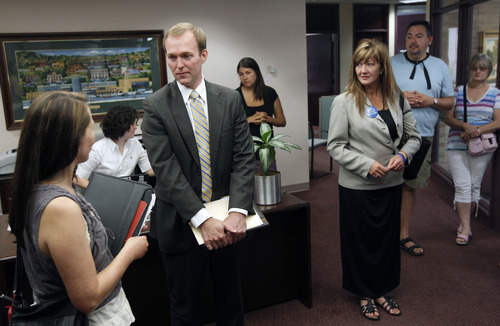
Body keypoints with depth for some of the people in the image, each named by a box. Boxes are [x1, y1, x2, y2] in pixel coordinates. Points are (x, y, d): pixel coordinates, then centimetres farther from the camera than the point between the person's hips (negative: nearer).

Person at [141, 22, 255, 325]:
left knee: (231, 299, 20)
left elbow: (244, 158, -6)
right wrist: (203, 218, -23)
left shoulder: (230, 99, -1)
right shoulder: (156, 106, -8)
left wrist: (237, 212, -19)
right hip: (181, 223, -2)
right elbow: (166, 170, -15)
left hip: (226, 221, 2)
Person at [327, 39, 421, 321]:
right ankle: (365, 295, 32)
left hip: (391, 183, 4)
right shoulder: (344, 102, -10)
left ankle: (381, 291, 37)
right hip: (357, 186, -4)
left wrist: (403, 155, -12)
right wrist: (367, 165, -20)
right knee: (360, 241, 10)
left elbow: (414, 136, 8)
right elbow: (335, 146, -11)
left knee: (388, 239, 16)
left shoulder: (397, 98, 3)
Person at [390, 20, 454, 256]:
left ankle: (404, 235, 24)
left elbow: (450, 102, 11)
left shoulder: (440, 67, 9)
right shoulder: (391, 63, 3)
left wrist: (431, 101, -9)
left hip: (421, 137, 2)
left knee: (410, 186, 10)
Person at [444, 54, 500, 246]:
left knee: (474, 185, 4)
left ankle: (464, 221, 21)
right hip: (457, 145, 0)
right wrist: (465, 126, -16)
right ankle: (465, 228, -1)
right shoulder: (458, 91, 9)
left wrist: (477, 131, -16)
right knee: (462, 186, -7)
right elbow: (448, 118, 3)